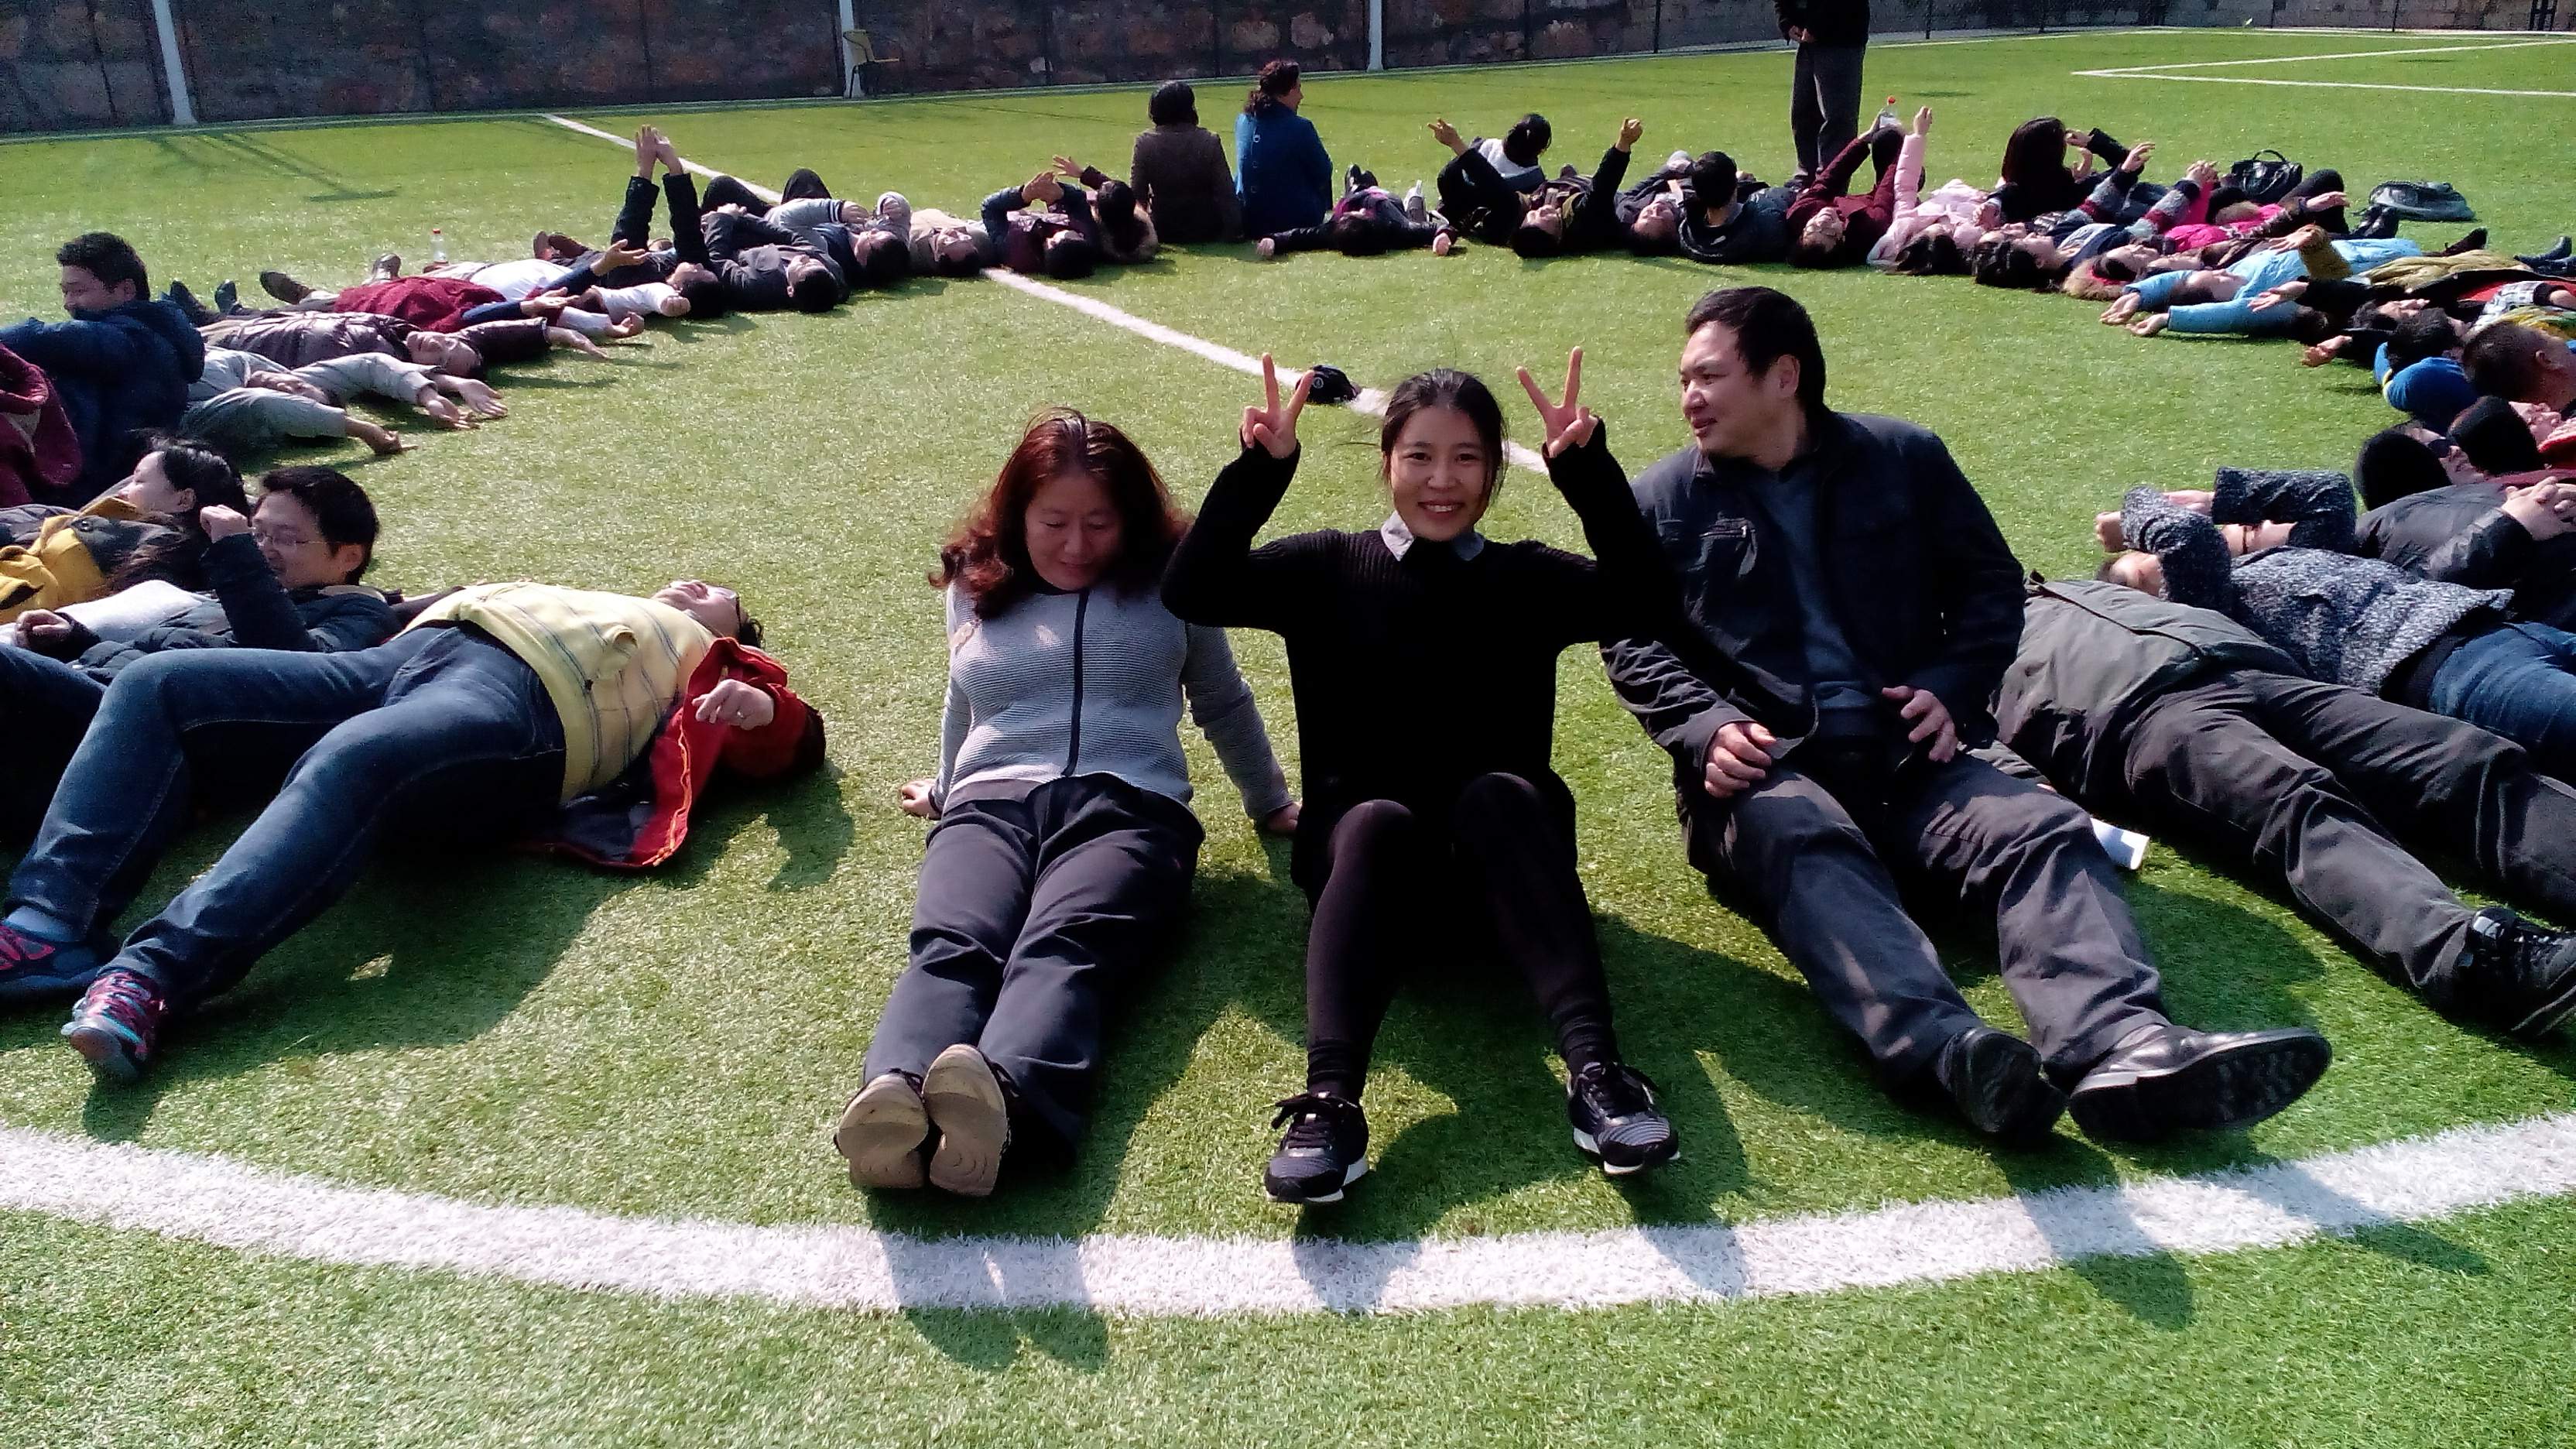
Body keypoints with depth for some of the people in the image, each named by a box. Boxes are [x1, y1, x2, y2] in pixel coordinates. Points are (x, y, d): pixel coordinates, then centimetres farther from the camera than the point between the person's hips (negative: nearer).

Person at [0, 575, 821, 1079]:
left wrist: (756, 708, -14)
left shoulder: (706, 659, 27)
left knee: (345, 766, -38)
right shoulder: (586, 610, 43)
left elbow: (794, 740, 8)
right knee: (158, 685, -10)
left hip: (511, 702, -7)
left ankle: (152, 977, -51)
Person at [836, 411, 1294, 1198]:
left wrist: (1271, 804, 35)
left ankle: (1001, 1101, -67)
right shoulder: (975, 584, 22)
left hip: (1127, 807, -2)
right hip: (991, 804, 2)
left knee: (1063, 949, -37)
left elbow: (1223, 702, 28)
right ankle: (893, 1101, -63)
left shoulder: (1169, 582, 16)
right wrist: (947, 789, 48)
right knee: (951, 949, -33)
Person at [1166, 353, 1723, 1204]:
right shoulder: (1330, 568, 11)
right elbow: (1192, 593, -5)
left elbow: (1650, 606, -8)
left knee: (1499, 793, -32)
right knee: (1380, 820, -34)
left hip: (1498, 868, 1)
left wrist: (1585, 471, -17)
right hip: (1366, 851, 0)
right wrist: (1260, 469, -17)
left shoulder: (1526, 579, 11)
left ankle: (1597, 1072, -45)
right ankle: (1328, 1104, -50)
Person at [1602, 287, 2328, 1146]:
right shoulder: (1663, 498, 15)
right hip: (1765, 762, -2)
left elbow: (1992, 583, 19)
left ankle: (2122, 1049, -49)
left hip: (1906, 753, 3)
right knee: (1808, 847, -37)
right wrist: (1708, 728, -12)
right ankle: (1947, 1049, -60)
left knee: (2044, 831, -26)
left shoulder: (1902, 458, 17)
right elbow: (1632, 641, 8)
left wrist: (1954, 691, -1)